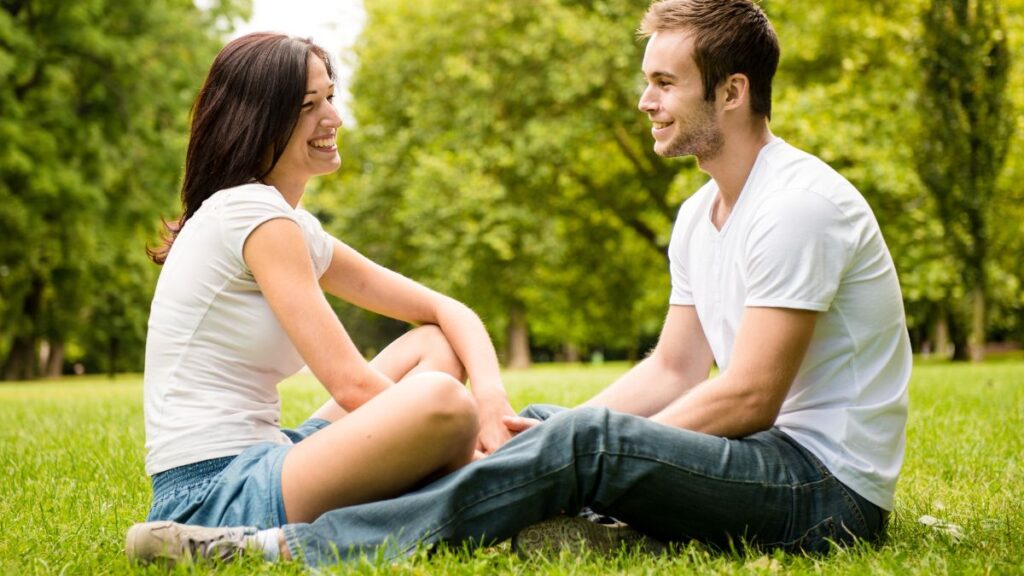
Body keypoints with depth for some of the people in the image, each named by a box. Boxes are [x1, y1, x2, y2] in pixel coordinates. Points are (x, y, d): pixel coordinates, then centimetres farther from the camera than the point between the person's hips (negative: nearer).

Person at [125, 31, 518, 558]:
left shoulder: (296, 230, 17)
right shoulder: (252, 213, -11)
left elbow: (447, 311, 14)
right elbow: (350, 384, -18)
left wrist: (491, 395, -5)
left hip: (253, 466, 10)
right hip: (211, 498, -10)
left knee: (436, 345, 13)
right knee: (441, 399, -29)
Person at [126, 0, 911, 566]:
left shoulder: (800, 204, -17)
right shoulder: (699, 214, 14)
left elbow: (748, 400, -21)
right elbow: (672, 371, 12)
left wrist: (585, 442, -16)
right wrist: (548, 436, -3)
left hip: (831, 486, -9)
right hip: (761, 464, 9)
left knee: (588, 441, -29)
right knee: (545, 425, 3)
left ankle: (295, 549, -30)